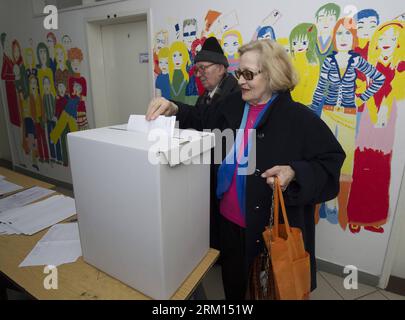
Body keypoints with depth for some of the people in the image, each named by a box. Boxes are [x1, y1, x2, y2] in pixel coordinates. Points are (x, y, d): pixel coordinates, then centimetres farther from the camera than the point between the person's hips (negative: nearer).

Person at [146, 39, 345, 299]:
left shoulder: (299, 117, -13)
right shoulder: (233, 105, 2)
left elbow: (332, 160, -9)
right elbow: (204, 118, 16)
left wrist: (294, 172, -26)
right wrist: (174, 110, -1)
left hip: (274, 225, -4)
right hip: (230, 218, 5)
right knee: (232, 280, 26)